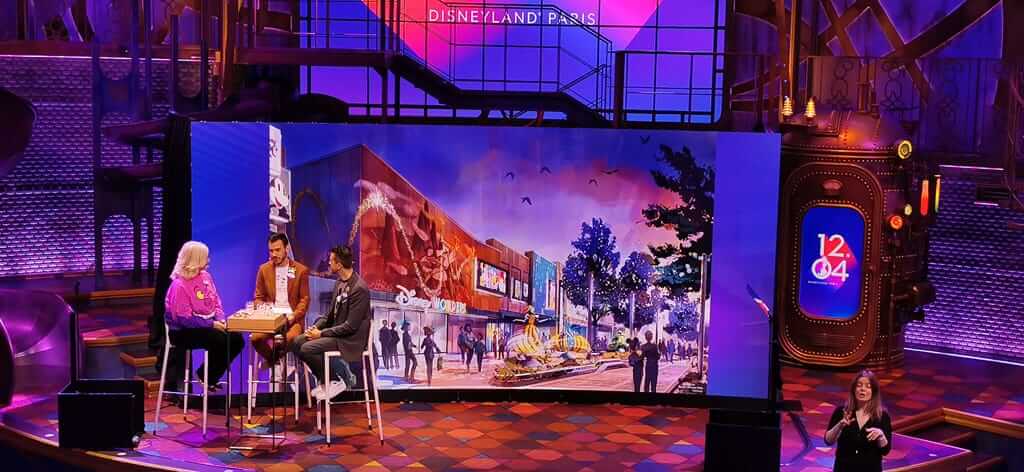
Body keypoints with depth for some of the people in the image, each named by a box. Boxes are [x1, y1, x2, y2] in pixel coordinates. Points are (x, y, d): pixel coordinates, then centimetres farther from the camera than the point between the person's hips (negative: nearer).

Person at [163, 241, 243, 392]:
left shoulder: (206, 276, 6)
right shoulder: (179, 285, -19)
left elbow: (216, 302, 10)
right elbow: (184, 319, -21)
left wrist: (220, 320, -10)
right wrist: (211, 324, -23)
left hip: (208, 325, 8)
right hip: (184, 331, -8)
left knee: (236, 339, -9)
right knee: (220, 341, -28)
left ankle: (210, 376, 6)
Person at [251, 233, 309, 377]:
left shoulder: (301, 270, 1)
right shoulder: (264, 269, 9)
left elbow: (304, 299, 2)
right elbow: (258, 297, 11)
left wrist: (293, 316, -15)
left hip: (292, 318, -2)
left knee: (292, 338, -34)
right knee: (255, 338, -27)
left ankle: (273, 358, -1)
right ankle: (274, 360, 3)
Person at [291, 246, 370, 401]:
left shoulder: (359, 288, -23)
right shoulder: (340, 283, 7)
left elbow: (351, 326, -23)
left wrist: (322, 333, -18)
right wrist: (316, 327, -2)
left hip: (350, 339, -9)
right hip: (335, 331, 10)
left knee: (307, 348, -21)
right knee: (298, 342, 1)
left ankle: (333, 382, -3)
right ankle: (323, 379, 10)